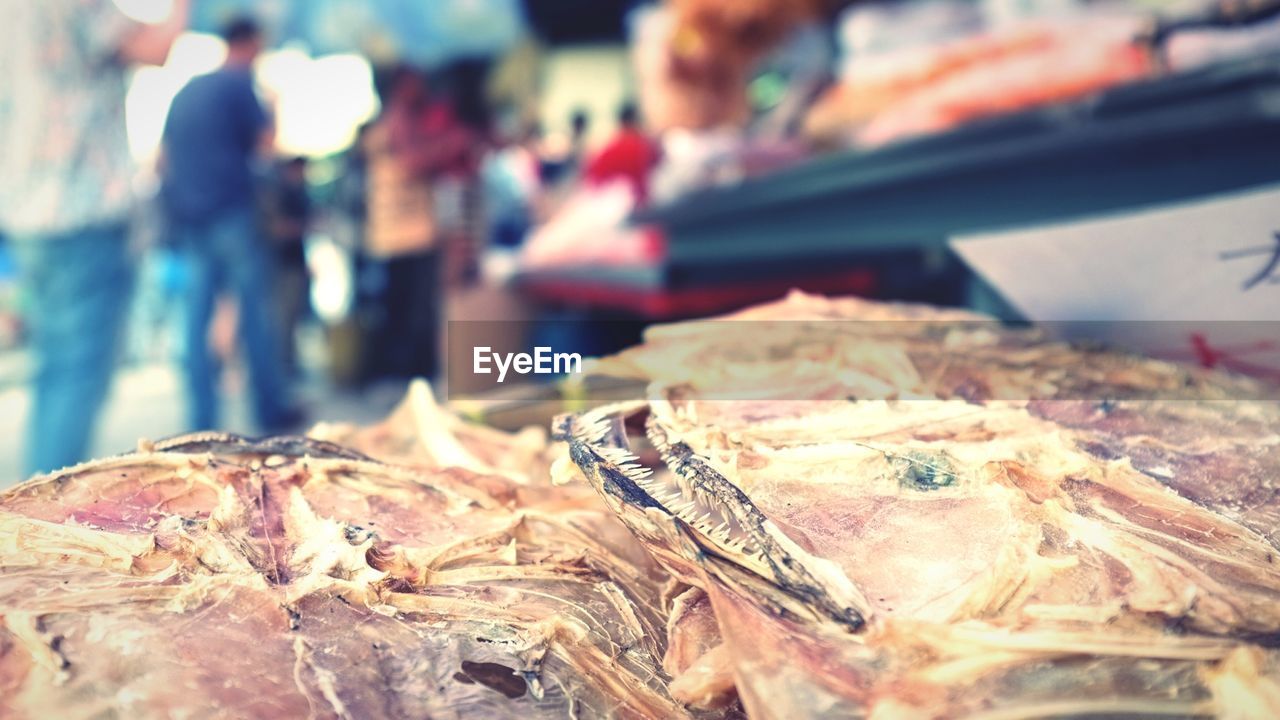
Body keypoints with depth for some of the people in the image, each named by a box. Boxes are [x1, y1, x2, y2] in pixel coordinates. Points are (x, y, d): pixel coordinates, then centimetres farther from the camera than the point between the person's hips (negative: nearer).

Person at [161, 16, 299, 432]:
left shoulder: (186, 91, 18)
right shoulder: (239, 83, -4)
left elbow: (166, 156, 20)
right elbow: (266, 141, -9)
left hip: (187, 215, 7)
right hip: (229, 211, -7)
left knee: (198, 317, 4)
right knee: (255, 310, -1)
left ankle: (201, 422, 3)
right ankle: (272, 411, 2)